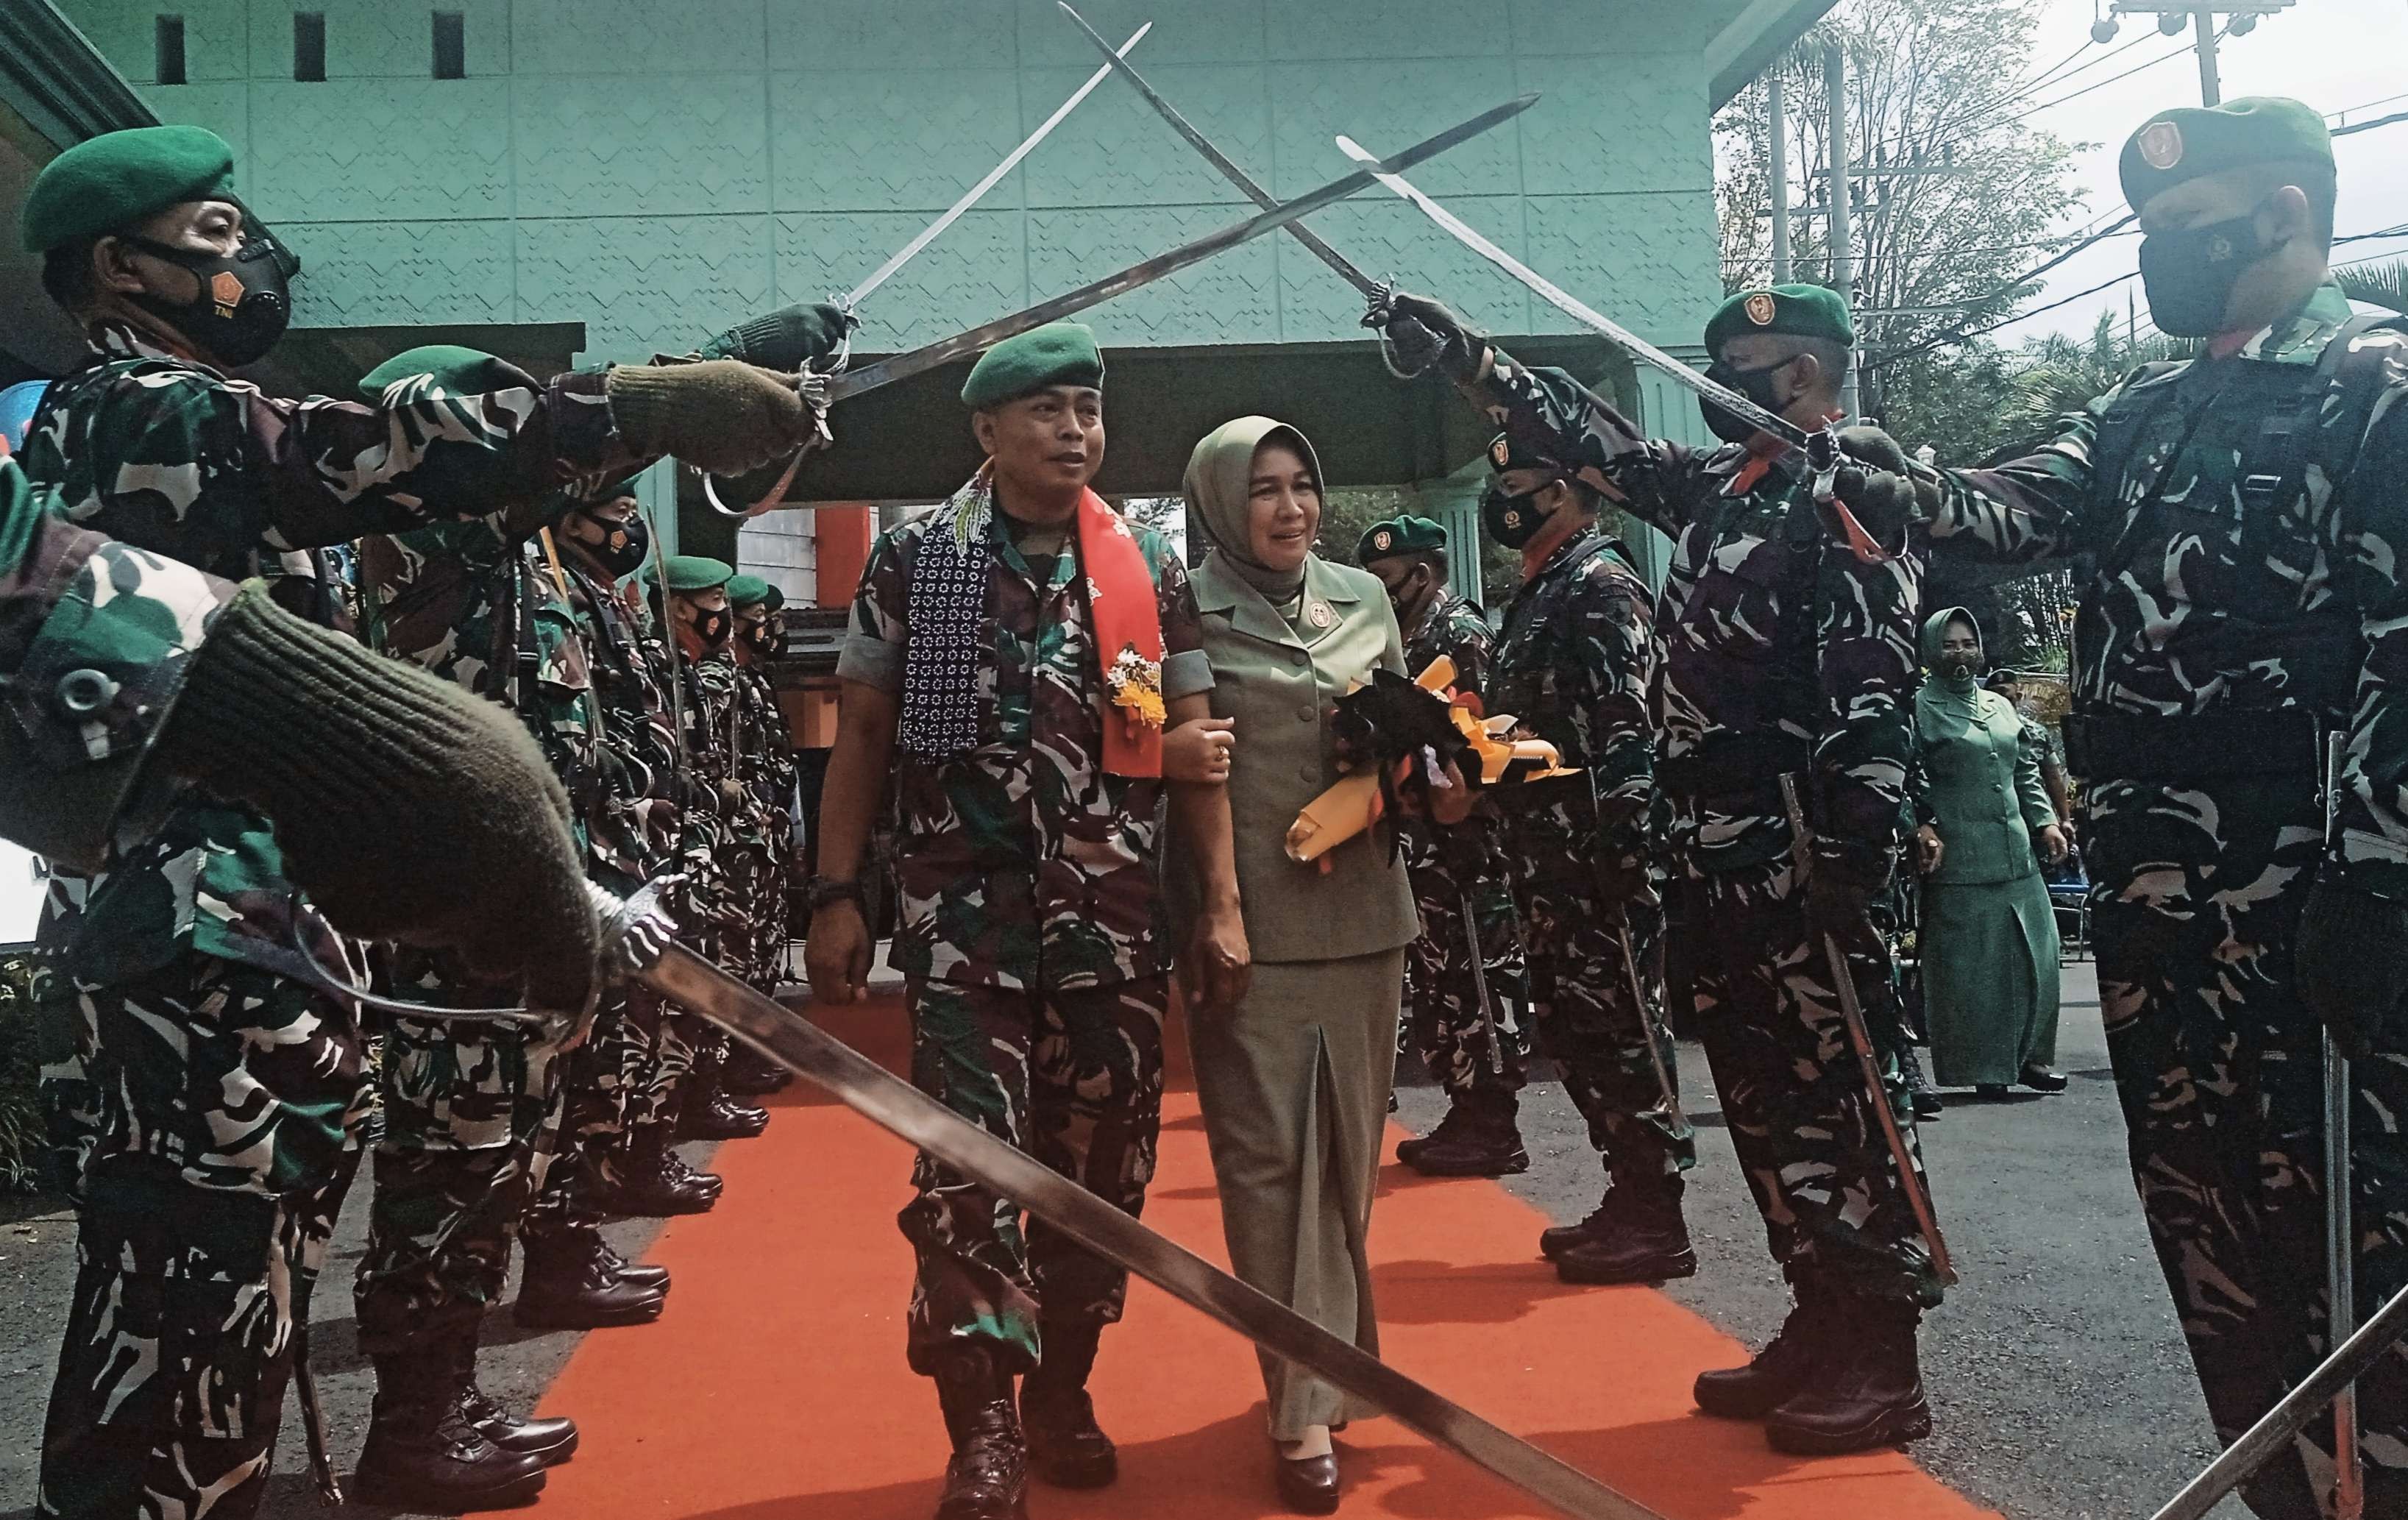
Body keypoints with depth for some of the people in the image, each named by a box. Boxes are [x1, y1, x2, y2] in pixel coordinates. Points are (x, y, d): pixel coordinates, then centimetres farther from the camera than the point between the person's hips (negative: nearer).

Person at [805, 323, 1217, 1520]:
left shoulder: (1152, 569, 7)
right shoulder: (914, 560, 2)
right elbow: (861, 735, 5)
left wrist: (1223, 900, -1)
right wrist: (835, 895, -2)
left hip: (1117, 908, 3)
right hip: (962, 907, -2)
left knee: (1100, 1161, 9)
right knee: (969, 1162, -6)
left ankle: (1062, 1391, 26)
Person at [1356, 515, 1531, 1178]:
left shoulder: (1461, 632, -8)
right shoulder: (1408, 638, 20)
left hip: (1461, 844, -10)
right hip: (1422, 845, 10)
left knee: (1471, 984, -5)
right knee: (1438, 983, 12)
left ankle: (1492, 1129, 0)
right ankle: (1467, 1116, 19)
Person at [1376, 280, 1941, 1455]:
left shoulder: (1853, 490, -8)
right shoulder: (1716, 483, 18)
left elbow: (1873, 683, -17)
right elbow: (1587, 437, 25)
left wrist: (1852, 847, -24)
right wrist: (1463, 355, 20)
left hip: (1801, 858, -9)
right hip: (1717, 856, 9)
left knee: (1839, 1096, -3)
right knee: (1762, 1095, 12)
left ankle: (1883, 1366, 6)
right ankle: (1822, 1329, 22)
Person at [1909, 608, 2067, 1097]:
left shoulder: (2000, 706, 18)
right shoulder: (1919, 708, -2)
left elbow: (2027, 772, 23)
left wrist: (2046, 821, 12)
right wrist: (1922, 828, -22)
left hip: (2018, 854, 7)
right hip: (1958, 860, -7)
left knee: (2035, 956, 7)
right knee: (1969, 965, -3)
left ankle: (2028, 1055, 19)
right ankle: (1984, 1067, 7)